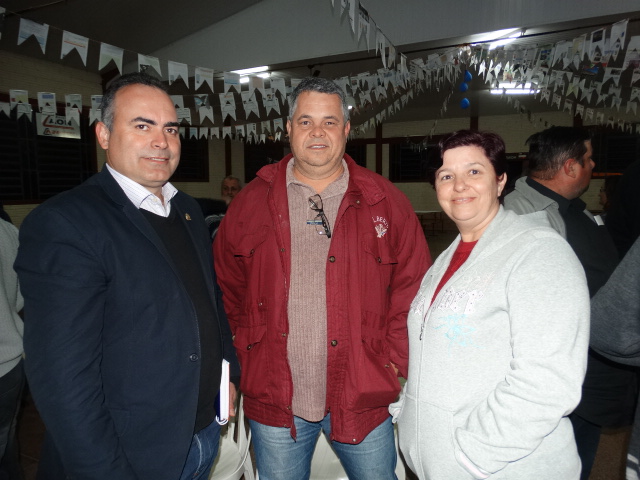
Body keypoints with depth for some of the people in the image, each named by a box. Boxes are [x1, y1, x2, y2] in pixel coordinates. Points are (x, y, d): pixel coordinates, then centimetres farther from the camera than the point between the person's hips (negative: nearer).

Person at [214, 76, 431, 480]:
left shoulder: (385, 202, -3)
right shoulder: (252, 201, -1)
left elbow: (412, 289, -1)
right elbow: (227, 287, 7)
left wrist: (394, 363, -5)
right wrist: (245, 353, 2)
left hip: (363, 399, 0)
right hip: (274, 400, 1)